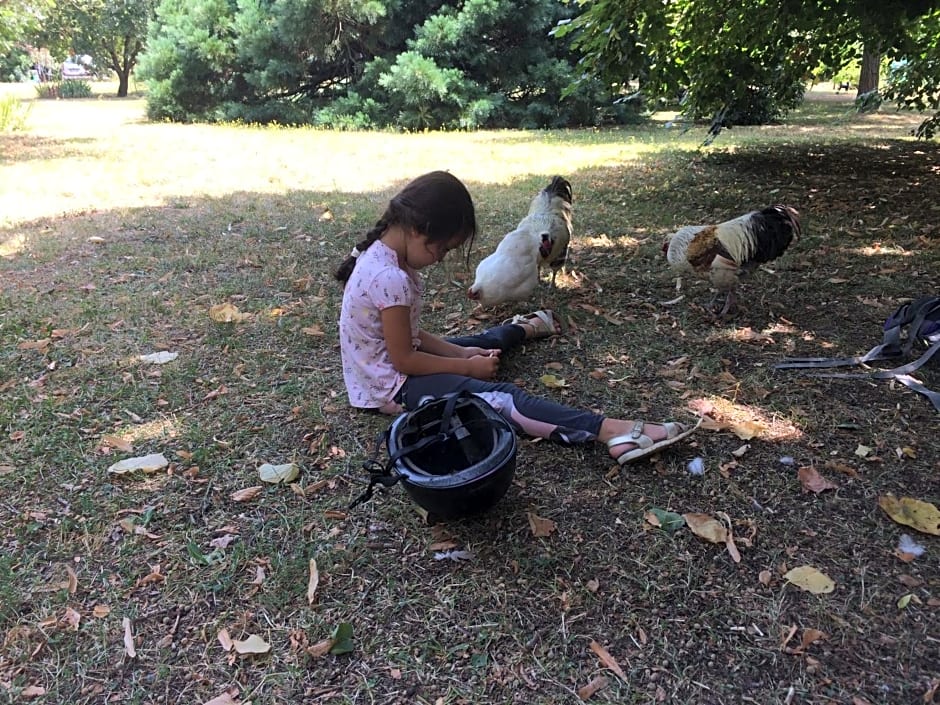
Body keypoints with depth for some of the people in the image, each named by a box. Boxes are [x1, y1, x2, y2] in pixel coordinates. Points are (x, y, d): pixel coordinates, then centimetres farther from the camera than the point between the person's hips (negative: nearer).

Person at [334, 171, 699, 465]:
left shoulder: (383, 254, 1)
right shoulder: (392, 278, -30)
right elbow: (404, 359, -25)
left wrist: (461, 352, -2)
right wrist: (468, 367, -14)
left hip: (387, 367, 9)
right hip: (393, 387, -9)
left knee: (480, 343, 28)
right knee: (501, 397, -21)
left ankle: (526, 328, 60)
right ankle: (612, 430, -28)